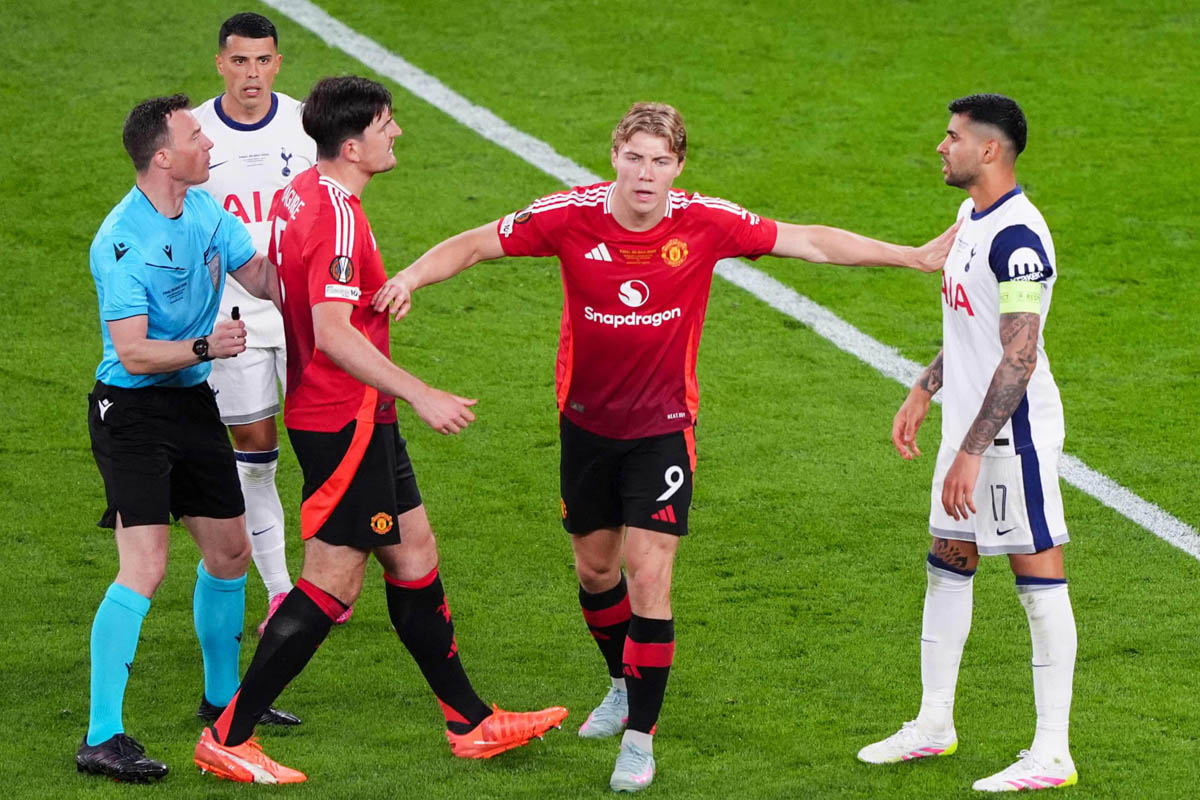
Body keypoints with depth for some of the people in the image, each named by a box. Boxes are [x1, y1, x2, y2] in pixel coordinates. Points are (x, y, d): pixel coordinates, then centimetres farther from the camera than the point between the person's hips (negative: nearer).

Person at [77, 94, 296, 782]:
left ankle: (223, 698, 38)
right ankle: (103, 738, -15)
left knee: (230, 551, 17)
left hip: (193, 403, 8)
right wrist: (203, 347, -35)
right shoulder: (121, 241, -20)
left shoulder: (205, 210, 5)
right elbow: (132, 352, -23)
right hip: (132, 410, -8)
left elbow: (262, 278, 10)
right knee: (145, 566, -17)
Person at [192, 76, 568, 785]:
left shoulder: (303, 195, 8)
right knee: (336, 580, -5)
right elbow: (334, 333, -31)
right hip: (346, 419, -10)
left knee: (414, 553, 15)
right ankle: (229, 740, 0)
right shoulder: (337, 216, -23)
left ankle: (471, 724, 23)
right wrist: (421, 395, -32)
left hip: (360, 416, 10)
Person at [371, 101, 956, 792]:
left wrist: (916, 256, -7)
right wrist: (411, 277, -26)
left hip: (663, 426, -2)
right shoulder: (572, 216, -15)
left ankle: (641, 735, 1)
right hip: (587, 420, 2)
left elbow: (811, 241, -7)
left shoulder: (705, 223, -15)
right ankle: (625, 685, 43)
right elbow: (474, 244, -8)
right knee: (595, 566, 16)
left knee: (649, 578, -10)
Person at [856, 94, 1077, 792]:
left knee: (1040, 580, -4)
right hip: (970, 427, 10)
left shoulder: (1017, 237, -21)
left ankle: (1053, 754, 1)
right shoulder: (972, 218, 11)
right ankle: (934, 725, 30)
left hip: (1014, 432, -10)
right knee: (947, 566, 17)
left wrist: (972, 452, -25)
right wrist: (923, 392, 23)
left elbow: (1019, 359, -25)